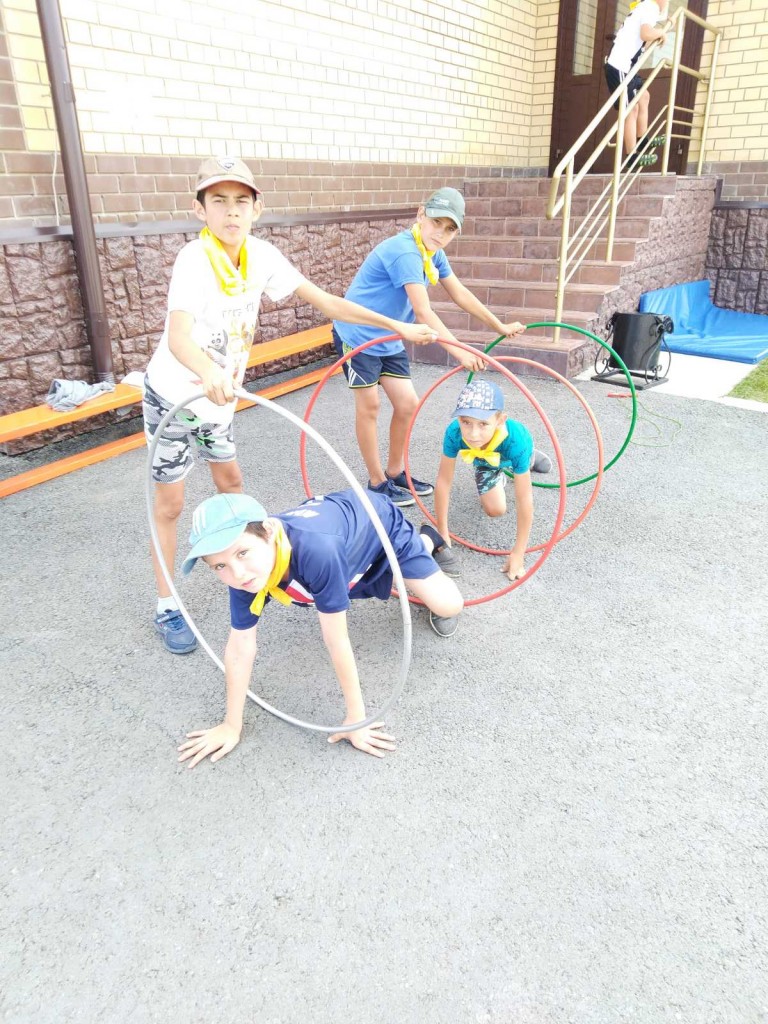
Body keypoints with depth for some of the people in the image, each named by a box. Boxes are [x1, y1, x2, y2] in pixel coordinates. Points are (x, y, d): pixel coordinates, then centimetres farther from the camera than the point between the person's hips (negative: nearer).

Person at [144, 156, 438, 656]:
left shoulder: (261, 255, -9)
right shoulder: (195, 259, -28)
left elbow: (326, 302, -6)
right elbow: (179, 337, -45)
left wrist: (398, 326, -10)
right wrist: (209, 373, -68)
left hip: (218, 396, 6)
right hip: (174, 395, -6)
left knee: (231, 480, 21)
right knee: (170, 504, 2)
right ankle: (167, 607, 17)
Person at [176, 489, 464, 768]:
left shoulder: (315, 551, -48)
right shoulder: (244, 574, -31)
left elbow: (337, 643, -38)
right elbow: (240, 648, -20)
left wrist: (356, 718, -26)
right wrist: (232, 726, -13)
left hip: (376, 519, -4)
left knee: (448, 606, -4)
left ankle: (426, 541, 24)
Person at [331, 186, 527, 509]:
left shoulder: (433, 253, 1)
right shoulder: (404, 251, -27)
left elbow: (460, 295, 10)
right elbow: (424, 313, -35)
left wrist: (501, 327, 14)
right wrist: (460, 352, -42)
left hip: (388, 340, 8)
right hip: (357, 335, -8)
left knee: (407, 404, 6)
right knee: (370, 406, 0)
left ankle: (395, 473, 22)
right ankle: (377, 482, 12)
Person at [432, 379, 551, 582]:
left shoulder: (515, 441, -49)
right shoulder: (454, 432, -45)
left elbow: (523, 500, -42)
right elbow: (443, 481, -33)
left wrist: (518, 552, -38)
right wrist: (443, 536, -28)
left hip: (510, 453, 0)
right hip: (483, 459, 1)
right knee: (494, 509, -5)